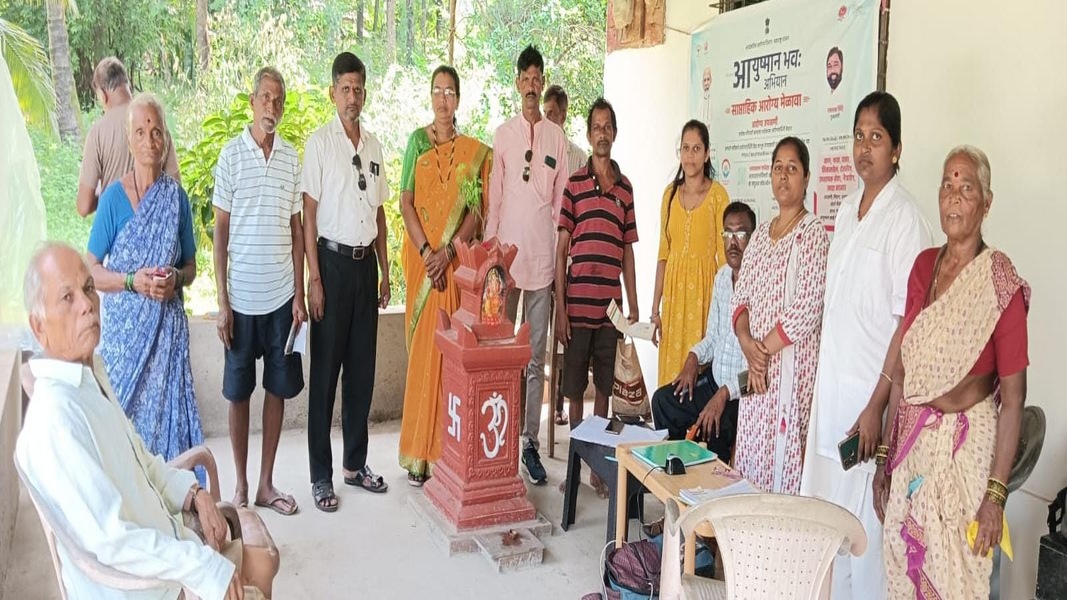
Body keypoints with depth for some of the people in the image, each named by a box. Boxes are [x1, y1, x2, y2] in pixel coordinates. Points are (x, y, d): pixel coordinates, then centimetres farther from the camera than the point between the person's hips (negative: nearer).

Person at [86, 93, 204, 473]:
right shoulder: (114, 197, -4)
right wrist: (133, 281, -18)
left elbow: (190, 266, 11)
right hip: (124, 328, -2)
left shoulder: (176, 197, 3)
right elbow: (91, 271, -2)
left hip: (168, 327, 2)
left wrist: (175, 279, -10)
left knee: (167, 412, 5)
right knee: (123, 415, 4)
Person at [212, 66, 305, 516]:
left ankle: (266, 483, 22)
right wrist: (222, 301, -6)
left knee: (278, 388, 9)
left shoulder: (292, 158, 5)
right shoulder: (232, 154, -3)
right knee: (238, 391, 8)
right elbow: (220, 231, -2)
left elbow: (297, 229, 8)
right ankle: (240, 485, 22)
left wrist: (300, 293, 4)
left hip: (282, 294, 3)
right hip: (242, 294, -3)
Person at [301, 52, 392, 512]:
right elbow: (309, 214, -7)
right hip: (333, 261, -5)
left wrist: (384, 272, 12)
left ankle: (355, 463, 24)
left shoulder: (373, 145, 12)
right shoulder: (319, 143, -4)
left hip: (366, 263, 5)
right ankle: (321, 474, 12)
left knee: (363, 368, 10)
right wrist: (314, 278, -12)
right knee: (326, 370, 1)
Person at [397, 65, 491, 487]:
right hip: (422, 258, 0)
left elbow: (477, 211, 0)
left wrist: (448, 251, -13)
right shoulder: (417, 141, 7)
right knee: (421, 350, 1)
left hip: (457, 261, 0)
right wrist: (426, 251, -12)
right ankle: (418, 453, 7)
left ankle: (447, 448, 11)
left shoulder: (474, 152, 7)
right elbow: (405, 202, 0)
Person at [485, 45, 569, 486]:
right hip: (506, 254, 0)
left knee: (537, 357, 5)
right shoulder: (502, 134, 6)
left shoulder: (558, 137, 7)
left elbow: (561, 202, 8)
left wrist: (560, 255, 4)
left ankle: (531, 442, 14)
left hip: (542, 257, 1)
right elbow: (493, 198, 6)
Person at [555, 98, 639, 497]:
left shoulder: (625, 187, 11)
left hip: (610, 307, 3)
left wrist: (633, 308, 9)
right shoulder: (574, 184, 1)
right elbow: (561, 250, -1)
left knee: (604, 388, 10)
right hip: (577, 306, -3)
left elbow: (628, 252, 13)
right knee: (575, 389, 7)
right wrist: (560, 309, -6)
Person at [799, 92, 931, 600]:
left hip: (871, 393, -7)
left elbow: (907, 324, -14)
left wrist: (877, 407, -18)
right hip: (830, 385, 7)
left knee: (863, 523, 2)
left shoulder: (905, 218, -11)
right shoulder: (846, 211, 12)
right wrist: (823, 384, 14)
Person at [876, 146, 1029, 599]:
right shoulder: (924, 266, 4)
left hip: (965, 447, -5)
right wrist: (884, 456, 7)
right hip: (911, 444, 5)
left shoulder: (1001, 283, -12)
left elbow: (1012, 398, -12)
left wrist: (996, 494, -15)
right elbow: (901, 371, 7)